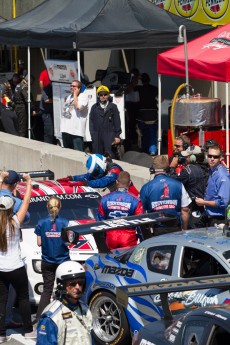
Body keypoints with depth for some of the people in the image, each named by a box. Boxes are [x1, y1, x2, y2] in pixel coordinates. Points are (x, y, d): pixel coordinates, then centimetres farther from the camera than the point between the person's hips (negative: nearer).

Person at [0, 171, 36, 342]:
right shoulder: (15, 222, -14)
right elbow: (26, 201, -8)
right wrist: (28, 181, 4)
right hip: (16, 268, -3)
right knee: (23, 297, 12)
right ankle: (29, 330, 16)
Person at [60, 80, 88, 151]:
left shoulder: (83, 96, -4)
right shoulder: (69, 96, 22)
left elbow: (78, 106, -21)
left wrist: (75, 95, -9)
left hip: (76, 130, -8)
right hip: (66, 129, 8)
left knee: (78, 153, -12)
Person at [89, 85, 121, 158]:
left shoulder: (113, 107, 9)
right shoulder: (94, 107, 14)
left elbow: (117, 122, 7)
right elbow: (91, 122, 12)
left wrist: (117, 136, 1)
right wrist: (93, 135, 2)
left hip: (110, 136, -2)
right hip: (97, 137, 2)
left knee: (110, 156, -6)